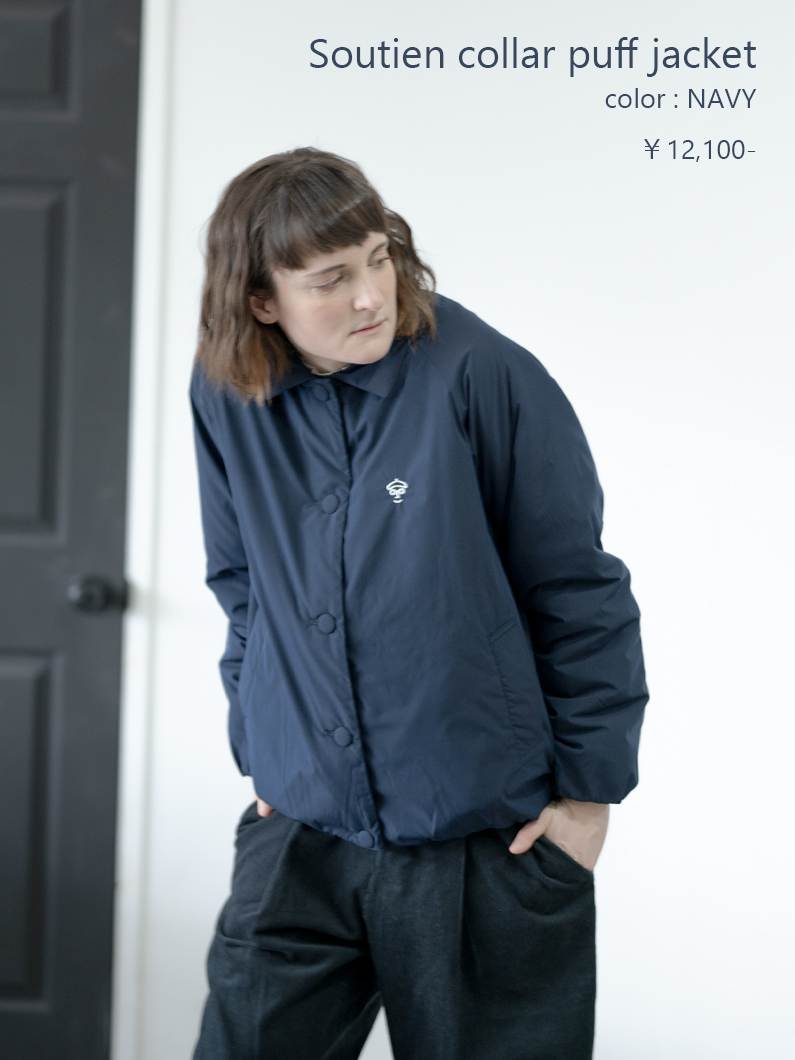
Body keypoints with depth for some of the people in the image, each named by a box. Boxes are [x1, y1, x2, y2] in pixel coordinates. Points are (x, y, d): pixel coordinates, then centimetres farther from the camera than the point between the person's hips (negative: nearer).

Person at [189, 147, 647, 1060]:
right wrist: (259, 757, 13)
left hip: (493, 846, -3)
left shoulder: (481, 375, -15)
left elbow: (579, 597, -8)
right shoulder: (226, 396, -1)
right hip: (302, 833, 4)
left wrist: (589, 789, -4)